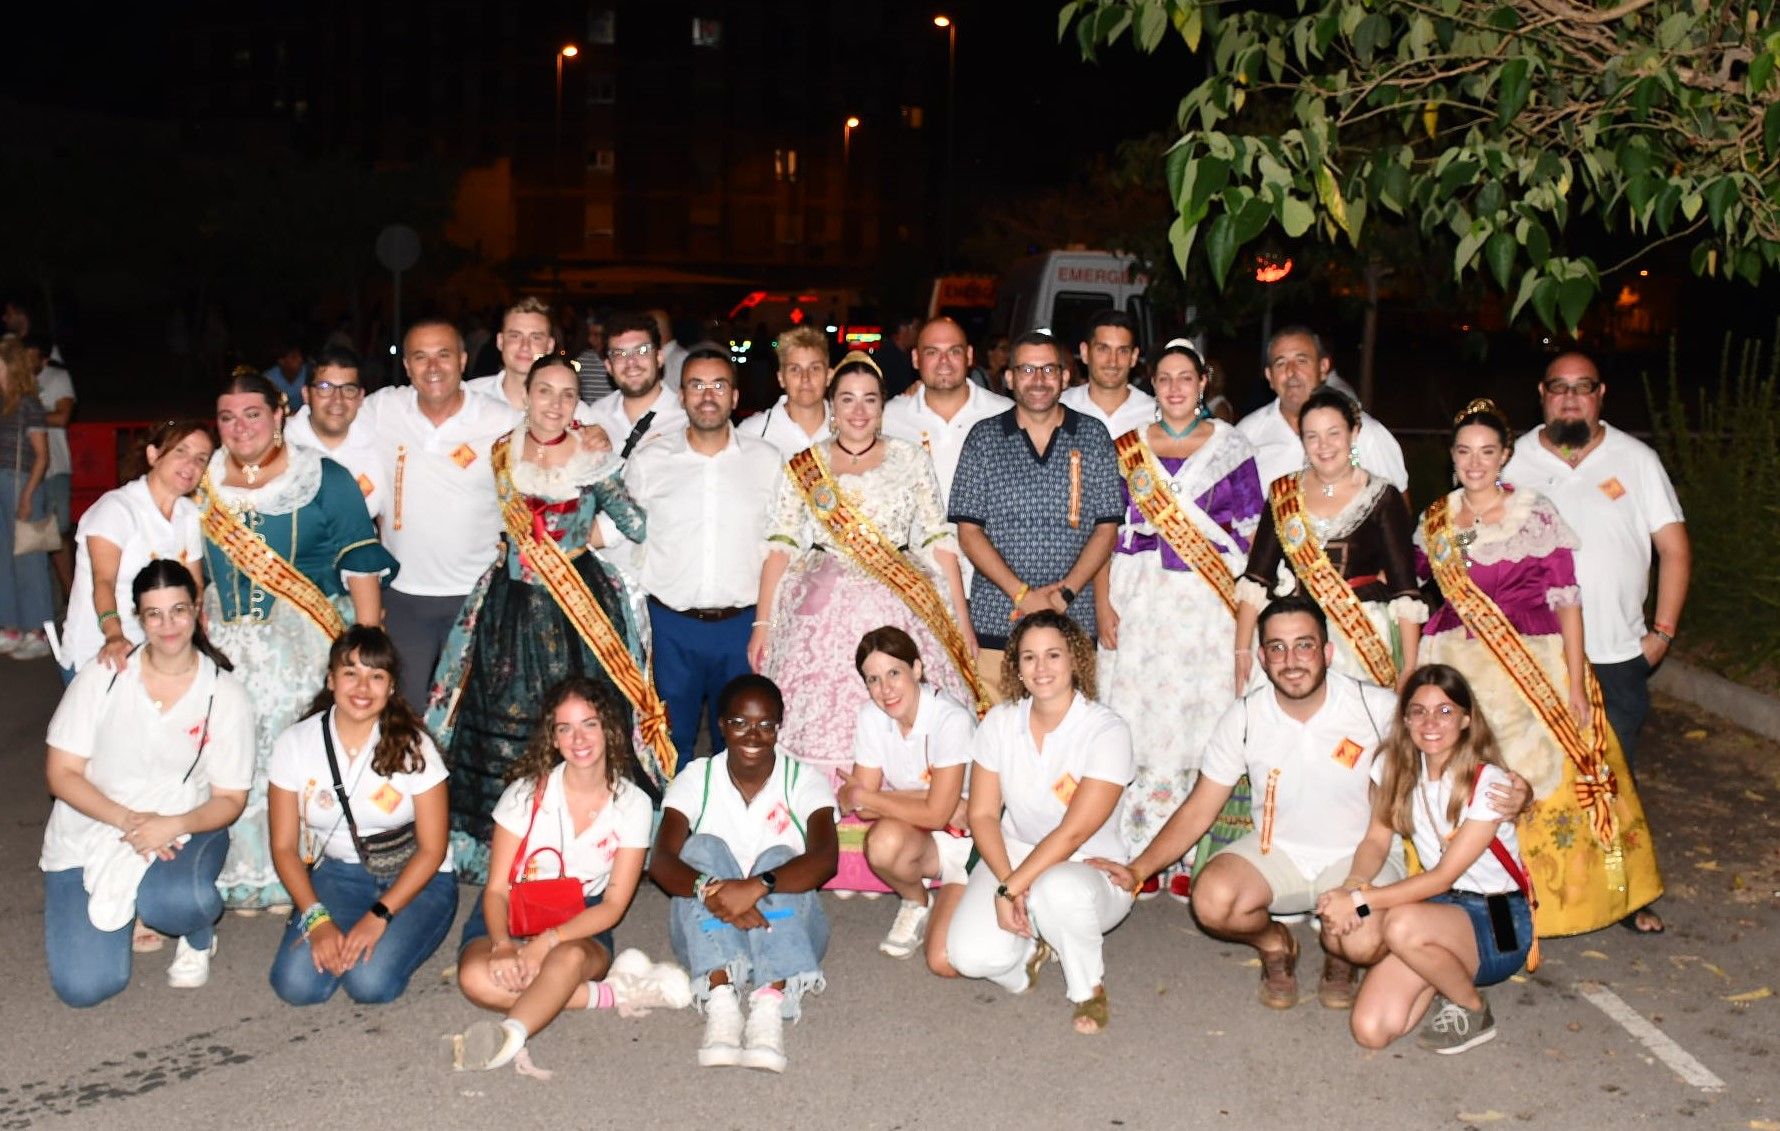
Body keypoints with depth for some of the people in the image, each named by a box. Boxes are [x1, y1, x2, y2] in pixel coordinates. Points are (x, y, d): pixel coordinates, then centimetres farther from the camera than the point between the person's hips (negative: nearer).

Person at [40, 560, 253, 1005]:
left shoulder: (226, 695, -6)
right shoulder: (102, 677, -6)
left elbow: (230, 799, -3)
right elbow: (61, 775, -6)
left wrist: (173, 825, -24)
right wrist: (127, 820, -22)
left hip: (183, 831, -1)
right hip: (87, 837, 1)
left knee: (178, 901, -37)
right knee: (84, 986, -15)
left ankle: (198, 937, 2)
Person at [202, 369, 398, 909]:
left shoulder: (325, 480, 0)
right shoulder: (202, 482, 11)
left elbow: (362, 566, -2)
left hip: (306, 642, -3)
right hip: (226, 643, 3)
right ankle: (243, 875, 11)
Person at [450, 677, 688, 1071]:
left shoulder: (633, 804, -6)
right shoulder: (527, 792, -7)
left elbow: (614, 905, -9)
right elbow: (497, 889, -8)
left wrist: (546, 942, -26)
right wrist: (501, 944, -31)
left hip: (581, 927, -1)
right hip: (513, 914, 1)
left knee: (568, 958, -38)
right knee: (476, 977, -33)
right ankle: (612, 994, -27)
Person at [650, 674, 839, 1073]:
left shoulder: (804, 782, -4)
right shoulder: (697, 779, -1)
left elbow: (824, 859, -23)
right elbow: (660, 861, -17)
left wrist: (757, 886, -41)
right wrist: (709, 888, -39)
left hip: (787, 931, -1)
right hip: (712, 933, 1)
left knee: (778, 858, -27)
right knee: (704, 847, -23)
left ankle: (770, 1008, -48)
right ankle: (720, 1003, -42)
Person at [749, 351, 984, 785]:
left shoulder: (911, 460, 8)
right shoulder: (803, 468, 9)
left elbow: (939, 542, 5)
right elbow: (779, 548, 5)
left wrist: (962, 624, 0)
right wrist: (762, 623, -2)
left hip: (898, 614, 0)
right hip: (823, 616, 0)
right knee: (822, 730, -4)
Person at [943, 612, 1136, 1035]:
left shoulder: (1107, 731, -16)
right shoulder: (1000, 722, -2)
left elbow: (1073, 833, -22)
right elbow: (982, 814, -2)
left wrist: (1012, 888, -24)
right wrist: (1005, 881, -18)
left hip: (1091, 868, -3)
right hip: (1013, 856, 4)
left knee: (1057, 890, -41)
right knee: (970, 955, -24)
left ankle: (1089, 988, -9)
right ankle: (1036, 944, 13)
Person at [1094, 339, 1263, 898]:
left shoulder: (1232, 448, 8)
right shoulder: (1126, 448, 10)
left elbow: (1249, 534, 5)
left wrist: (1242, 606, -5)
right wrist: (1103, 603, -3)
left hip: (1205, 602, -1)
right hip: (1137, 600, 1)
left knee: (1195, 723, -3)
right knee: (1136, 721, -3)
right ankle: (1141, 855, 5)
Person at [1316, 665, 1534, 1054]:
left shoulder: (1488, 783, -18)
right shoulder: (1396, 765, 0)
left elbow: (1444, 876, -20)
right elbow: (1377, 838, 0)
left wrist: (1360, 901, -26)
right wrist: (1352, 889, -22)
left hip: (1497, 921, -5)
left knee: (1402, 925, -38)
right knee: (1370, 1029, -17)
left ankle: (1473, 1011, -9)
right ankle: (1446, 972, 12)